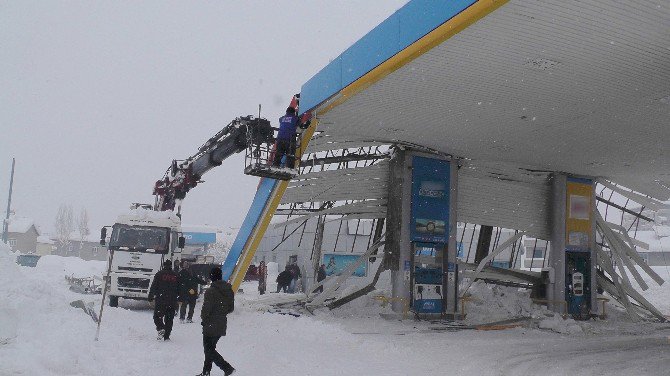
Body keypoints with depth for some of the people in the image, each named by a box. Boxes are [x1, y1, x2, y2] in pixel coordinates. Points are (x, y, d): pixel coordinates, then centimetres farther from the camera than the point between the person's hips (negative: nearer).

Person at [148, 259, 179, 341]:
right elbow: (179, 289, 13)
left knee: (157, 316, 7)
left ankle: (161, 328, -18)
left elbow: (153, 287, -3)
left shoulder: (159, 274, 0)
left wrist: (150, 297, 2)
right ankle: (166, 336, 6)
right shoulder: (175, 276, 9)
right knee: (169, 319, 8)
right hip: (172, 301, 2)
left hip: (160, 300, -2)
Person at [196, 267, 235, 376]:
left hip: (211, 325, -7)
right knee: (211, 348, 20)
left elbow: (206, 309, -19)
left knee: (209, 349, 2)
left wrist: (204, 319, 0)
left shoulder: (211, 291, -20)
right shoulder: (229, 290, 3)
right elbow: (231, 308, 10)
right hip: (222, 325, 7)